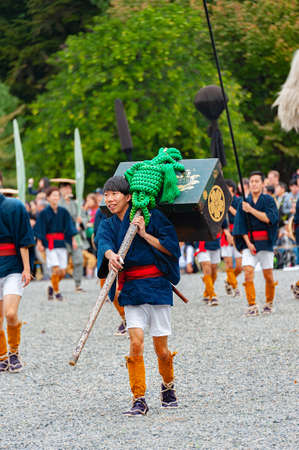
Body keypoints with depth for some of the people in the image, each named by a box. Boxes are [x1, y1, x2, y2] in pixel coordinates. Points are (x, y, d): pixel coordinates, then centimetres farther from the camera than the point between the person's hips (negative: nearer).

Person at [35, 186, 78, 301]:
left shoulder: (63, 212, 6)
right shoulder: (44, 212, -3)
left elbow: (69, 227, 9)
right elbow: (40, 229, -3)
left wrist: (73, 240, 1)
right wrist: (39, 242, -10)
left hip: (61, 243, 4)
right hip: (49, 243, -4)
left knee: (62, 272, 3)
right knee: (56, 269, -14)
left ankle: (52, 287, 29)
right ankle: (56, 292, 4)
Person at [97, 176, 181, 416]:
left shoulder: (151, 217, 0)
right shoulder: (108, 225, 10)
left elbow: (172, 248, -5)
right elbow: (104, 243, -13)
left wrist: (145, 234, -14)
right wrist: (111, 256, -35)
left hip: (157, 285, -2)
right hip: (131, 289, 3)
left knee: (161, 347, 2)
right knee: (136, 342, -12)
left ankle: (168, 386, 30)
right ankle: (139, 400, -7)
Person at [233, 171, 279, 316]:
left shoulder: (268, 200, 2)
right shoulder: (244, 203, 7)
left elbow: (268, 218, -13)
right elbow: (241, 225, 4)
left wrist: (251, 210, -15)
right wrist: (248, 243, -7)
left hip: (265, 242, -1)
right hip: (248, 242, 1)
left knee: (268, 275, 1)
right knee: (248, 272, -15)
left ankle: (269, 303, 22)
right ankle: (252, 306, -14)